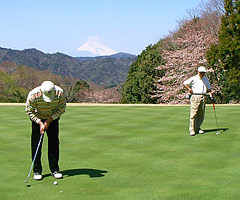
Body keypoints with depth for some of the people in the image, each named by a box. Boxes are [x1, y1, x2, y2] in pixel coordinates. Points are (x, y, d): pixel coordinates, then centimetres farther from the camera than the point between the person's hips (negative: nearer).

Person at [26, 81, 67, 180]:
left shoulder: (60, 93, -28)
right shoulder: (33, 95, -32)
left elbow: (61, 109, -11)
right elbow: (30, 111, -15)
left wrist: (49, 120, -18)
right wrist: (40, 123, -23)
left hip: (53, 118, 1)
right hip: (37, 119, -1)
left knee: (54, 143, -2)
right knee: (36, 144, -5)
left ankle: (55, 169, 7)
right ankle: (37, 171, 3)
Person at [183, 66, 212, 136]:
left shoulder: (206, 79, 15)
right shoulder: (194, 79, 1)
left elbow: (208, 88, 22)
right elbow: (184, 83, 7)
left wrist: (210, 94, 4)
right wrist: (189, 89, -6)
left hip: (203, 97, 5)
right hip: (195, 97, -5)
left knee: (201, 115, 6)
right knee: (194, 114, -9)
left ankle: (197, 128, 18)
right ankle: (192, 130, -8)